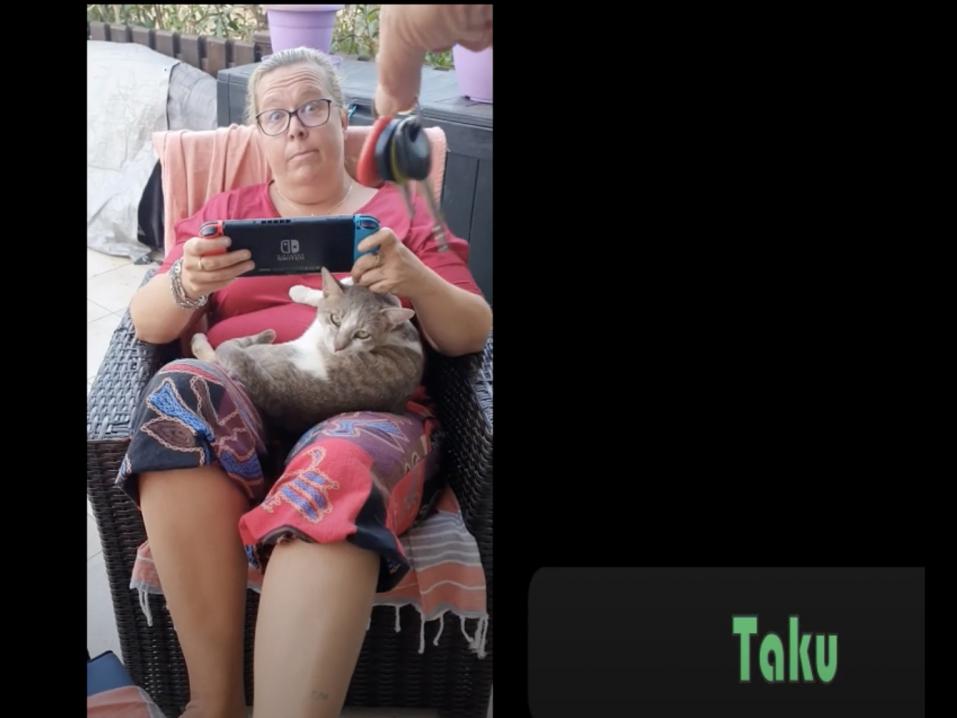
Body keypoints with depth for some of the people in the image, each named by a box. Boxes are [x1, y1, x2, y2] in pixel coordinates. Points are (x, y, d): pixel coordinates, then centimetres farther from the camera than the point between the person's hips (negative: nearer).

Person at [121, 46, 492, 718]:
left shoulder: (402, 213, 21)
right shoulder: (226, 211, 24)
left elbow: (473, 334, 12)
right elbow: (147, 323, 14)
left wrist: (416, 280, -10)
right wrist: (186, 285, -11)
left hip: (368, 415, -1)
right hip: (236, 408, 2)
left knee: (338, 468, -39)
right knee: (181, 390, -35)